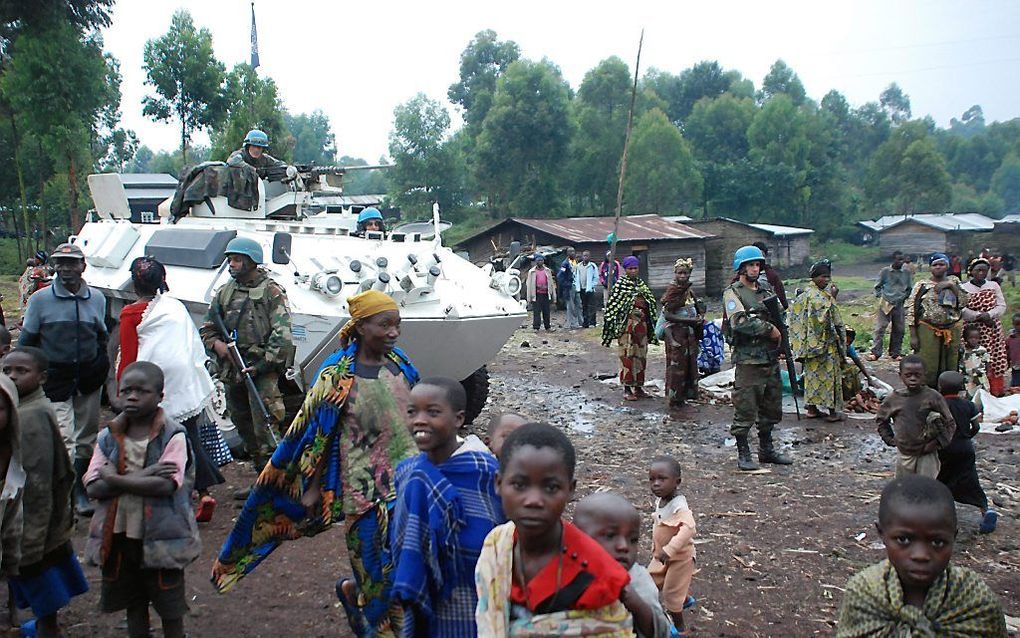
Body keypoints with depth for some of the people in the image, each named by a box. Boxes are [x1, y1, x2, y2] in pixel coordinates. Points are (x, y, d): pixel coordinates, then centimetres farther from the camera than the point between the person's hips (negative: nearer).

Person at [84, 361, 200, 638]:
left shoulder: (173, 435, -11)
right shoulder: (109, 437, 2)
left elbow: (167, 485, -24)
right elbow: (94, 488, -7)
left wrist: (115, 479, -18)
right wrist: (138, 477, -20)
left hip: (161, 536, -4)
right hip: (119, 536, 4)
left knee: (170, 608, 10)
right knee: (134, 605, 19)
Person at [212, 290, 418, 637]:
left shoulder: (401, 364, 4)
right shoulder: (338, 374, -12)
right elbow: (313, 434, -6)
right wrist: (313, 486, -4)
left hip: (406, 479, 5)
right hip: (365, 487, -5)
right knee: (381, 566, 1)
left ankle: (354, 592, 34)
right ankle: (353, 593, 33)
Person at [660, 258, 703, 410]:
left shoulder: (690, 290, 9)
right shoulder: (672, 290, -12)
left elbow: (698, 308, 23)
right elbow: (667, 315, -18)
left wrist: (699, 317, 0)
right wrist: (689, 320, -20)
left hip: (690, 334, 8)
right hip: (676, 333, -8)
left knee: (689, 365, 11)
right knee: (677, 366, -4)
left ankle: (682, 396, 20)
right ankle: (674, 399, 3)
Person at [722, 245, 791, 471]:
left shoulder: (766, 290, 15)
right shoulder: (733, 292, -6)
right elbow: (740, 323, -21)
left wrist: (781, 337, 7)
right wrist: (769, 329, -16)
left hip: (771, 359, 7)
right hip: (748, 360, -7)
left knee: (771, 408, 15)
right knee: (745, 410, -3)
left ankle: (766, 450, 28)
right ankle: (743, 454, 6)